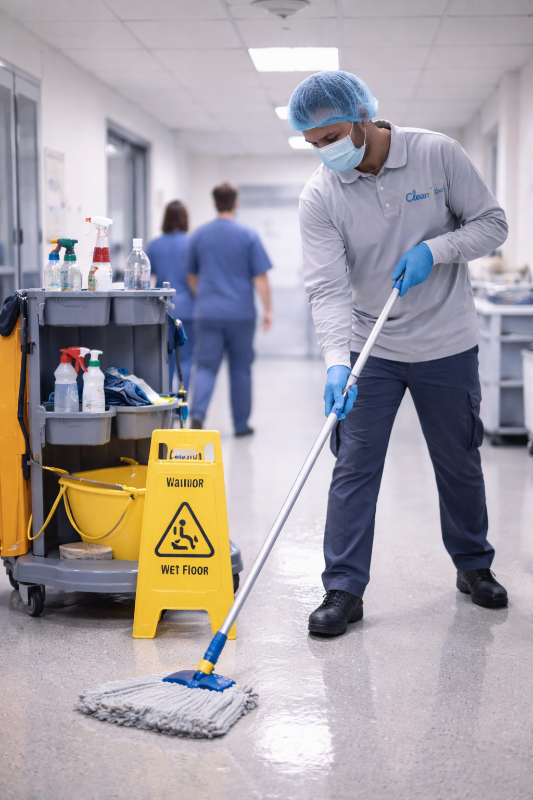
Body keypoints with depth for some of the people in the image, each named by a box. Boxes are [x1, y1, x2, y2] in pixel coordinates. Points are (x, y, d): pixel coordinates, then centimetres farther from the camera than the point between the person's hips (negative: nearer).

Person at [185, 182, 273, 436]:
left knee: (206, 367, 2)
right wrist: (267, 310, -1)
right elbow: (260, 277, -7)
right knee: (241, 369, 9)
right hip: (241, 314, -1)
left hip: (207, 312, 1)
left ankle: (197, 414, -20)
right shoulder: (248, 235, -5)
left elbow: (191, 275, 15)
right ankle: (241, 424, 16)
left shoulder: (199, 235, 4)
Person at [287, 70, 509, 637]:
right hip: (369, 350, 0)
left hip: (447, 345, 0)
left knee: (459, 463, 13)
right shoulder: (319, 196, -10)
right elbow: (327, 287, -18)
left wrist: (434, 250, -20)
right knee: (353, 468, -3)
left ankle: (473, 565, 34)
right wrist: (336, 362, -32)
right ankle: (344, 589, 7)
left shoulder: (437, 154, -10)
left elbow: (491, 223, -3)